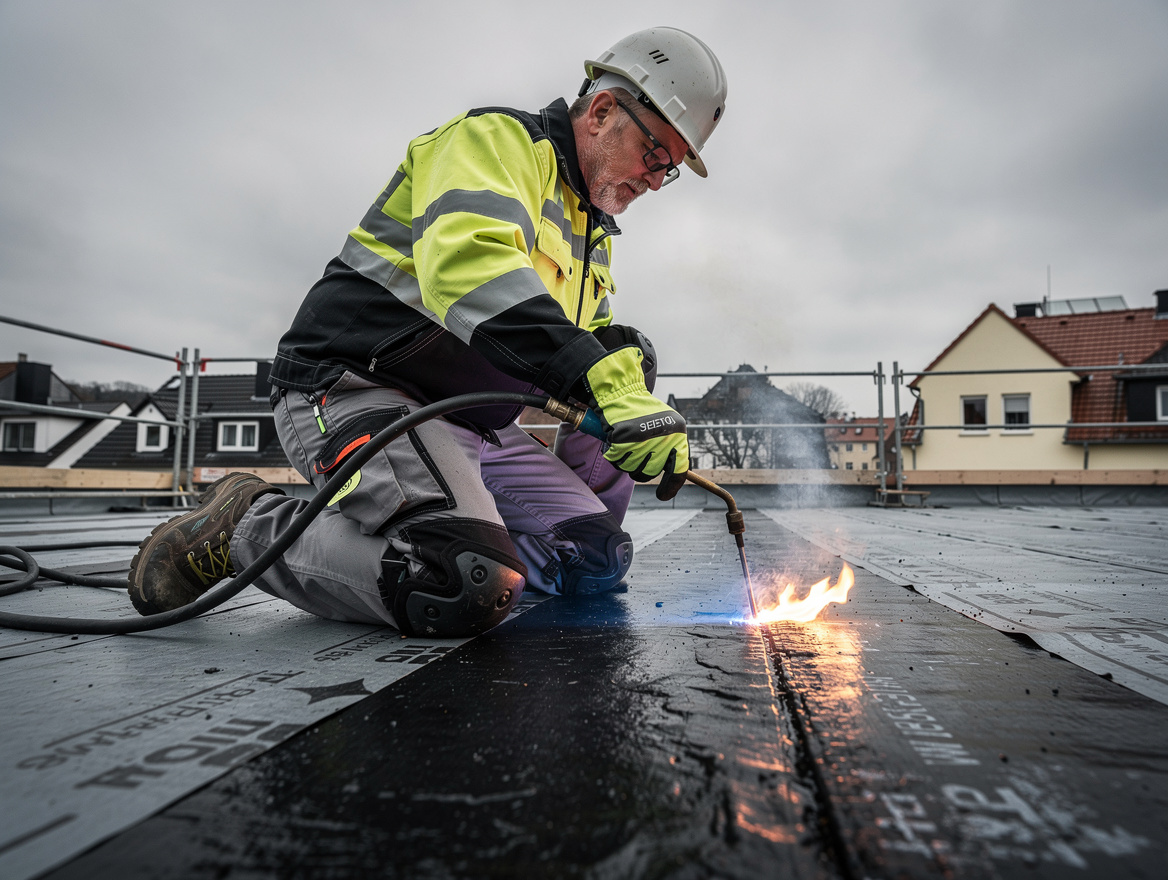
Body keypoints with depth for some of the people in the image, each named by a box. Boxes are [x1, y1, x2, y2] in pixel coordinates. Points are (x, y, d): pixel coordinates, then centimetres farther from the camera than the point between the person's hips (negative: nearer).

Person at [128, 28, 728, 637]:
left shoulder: (593, 236, 23)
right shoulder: (495, 138, -6)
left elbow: (591, 341, 22)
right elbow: (469, 259, -28)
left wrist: (621, 360, -4)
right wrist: (601, 381, -37)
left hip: (470, 424, 9)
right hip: (357, 389, -9)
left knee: (597, 562, 2)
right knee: (471, 591, -30)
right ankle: (247, 525, -6)